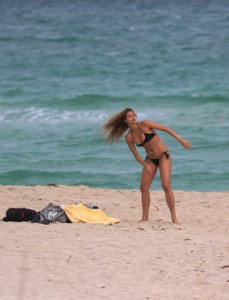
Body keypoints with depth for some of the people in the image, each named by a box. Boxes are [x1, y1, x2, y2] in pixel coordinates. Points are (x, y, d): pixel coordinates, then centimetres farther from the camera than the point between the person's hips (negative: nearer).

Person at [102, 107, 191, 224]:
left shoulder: (144, 124, -15)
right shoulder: (129, 138, -4)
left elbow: (166, 129, -11)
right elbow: (136, 154, 2)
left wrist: (181, 139, -16)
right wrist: (145, 165, -14)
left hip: (163, 156, -5)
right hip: (150, 159, 5)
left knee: (166, 186, -16)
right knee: (144, 188, -1)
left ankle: (174, 218, -13)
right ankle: (145, 218, 9)